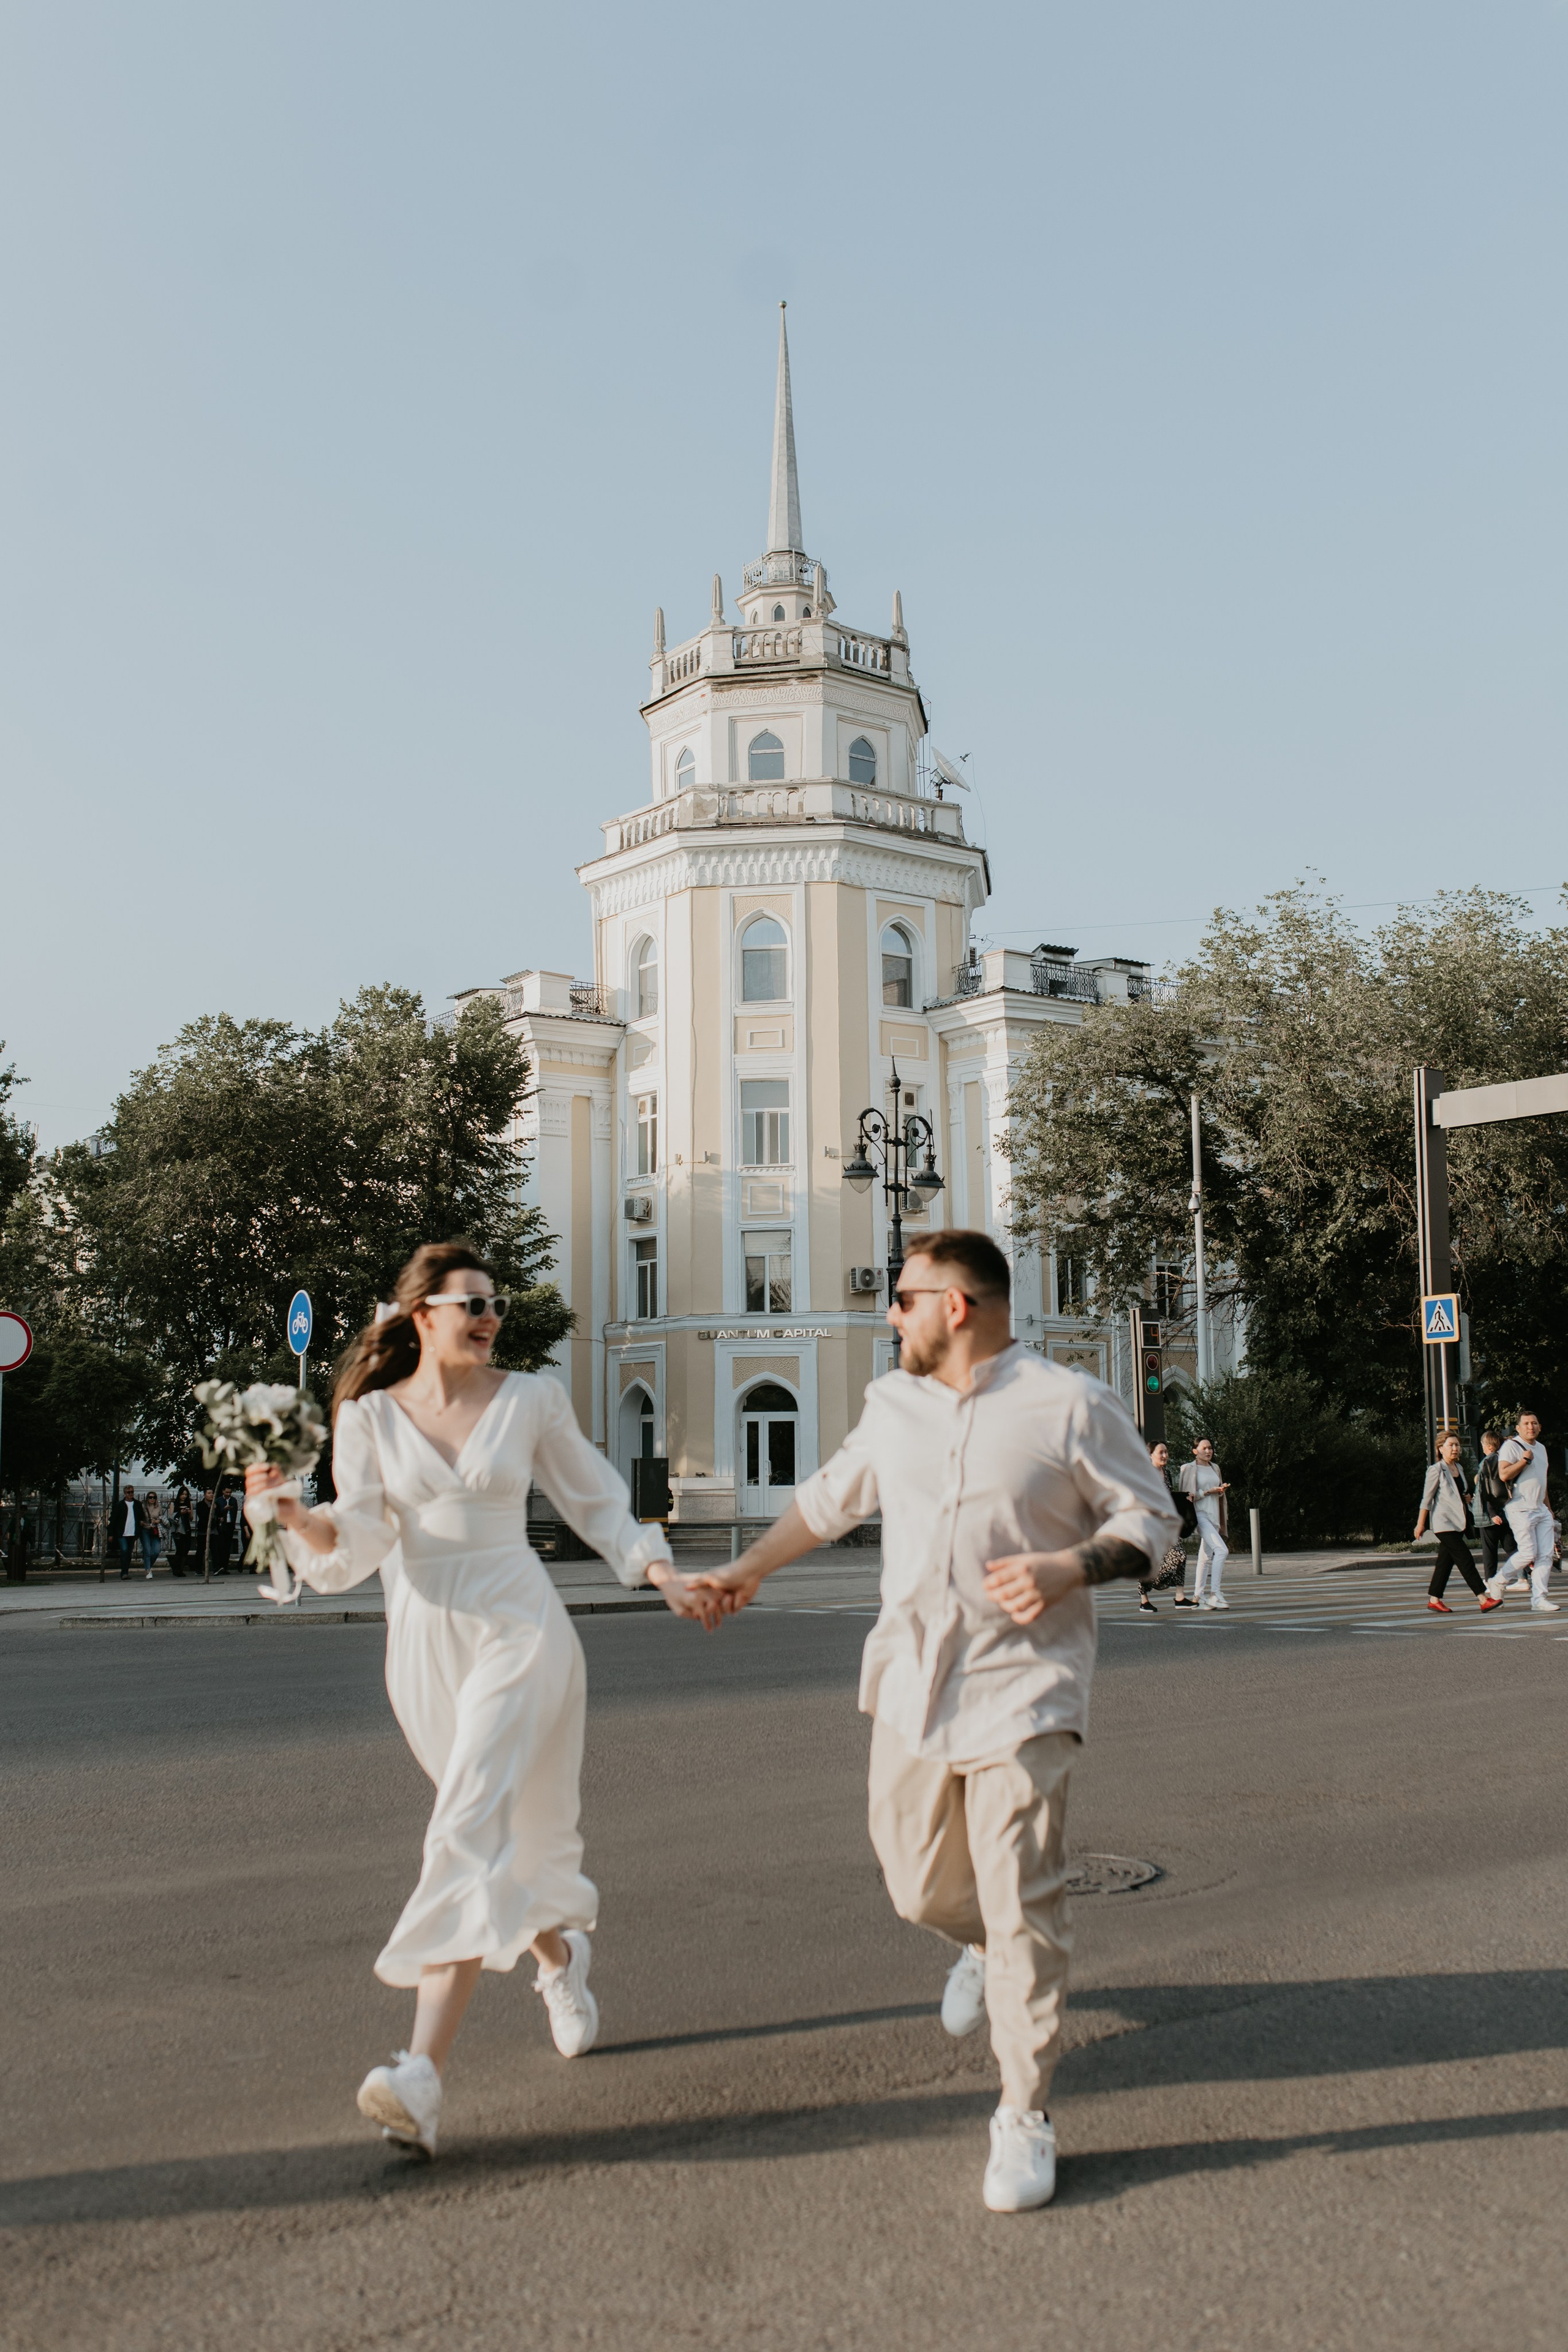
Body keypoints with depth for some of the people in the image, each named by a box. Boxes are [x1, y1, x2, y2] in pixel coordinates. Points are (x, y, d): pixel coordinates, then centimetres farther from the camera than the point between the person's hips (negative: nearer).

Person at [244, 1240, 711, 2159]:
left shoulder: (532, 1400, 2)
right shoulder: (370, 1417, 3)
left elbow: (596, 1501, 11)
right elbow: (356, 1547, -5)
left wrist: (665, 1575, 2)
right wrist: (293, 1512, -24)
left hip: (519, 1629, -2)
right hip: (425, 1640, 3)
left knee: (472, 1828, -17)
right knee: (513, 1827, 16)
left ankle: (423, 2072, -21)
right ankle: (561, 1956, 46)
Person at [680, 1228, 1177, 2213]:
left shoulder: (1072, 1405, -8)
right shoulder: (893, 1403, 8)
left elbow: (1151, 1518, -2)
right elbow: (831, 1496, 24)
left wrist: (1068, 1567, -20)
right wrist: (747, 1571, 30)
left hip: (1023, 1688, -5)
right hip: (913, 1681, 5)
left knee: (1021, 1904, -5)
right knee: (921, 1886, 11)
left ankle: (1026, 2117, 13)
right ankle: (983, 1946, 47)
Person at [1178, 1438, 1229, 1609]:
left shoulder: (1215, 1468, 16)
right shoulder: (1189, 1469, -4)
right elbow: (1186, 1495, -9)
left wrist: (1222, 1490, 1)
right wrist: (1208, 1492, -17)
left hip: (1213, 1515, 7)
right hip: (1199, 1514, -7)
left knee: (1206, 1557, 7)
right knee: (1221, 1550, -21)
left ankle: (1198, 1597, 12)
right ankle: (1215, 1594, -20)